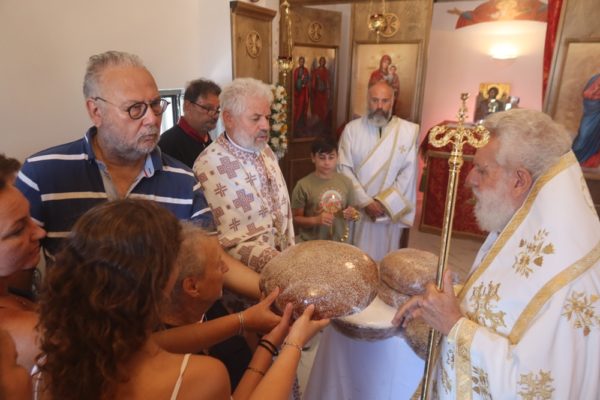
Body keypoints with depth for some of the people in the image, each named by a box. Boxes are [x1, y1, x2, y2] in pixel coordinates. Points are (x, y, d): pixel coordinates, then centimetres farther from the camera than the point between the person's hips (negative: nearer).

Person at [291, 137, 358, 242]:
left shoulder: (346, 182, 0)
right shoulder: (303, 185, -12)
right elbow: (296, 218, -7)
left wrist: (351, 214, -7)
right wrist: (315, 220, -21)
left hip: (339, 242, 4)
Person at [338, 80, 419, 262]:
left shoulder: (409, 130, -3)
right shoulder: (352, 129, -1)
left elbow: (408, 174, -5)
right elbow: (344, 168, -5)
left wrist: (384, 202, -13)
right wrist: (365, 201, -13)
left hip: (390, 210, 0)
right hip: (356, 209, 1)